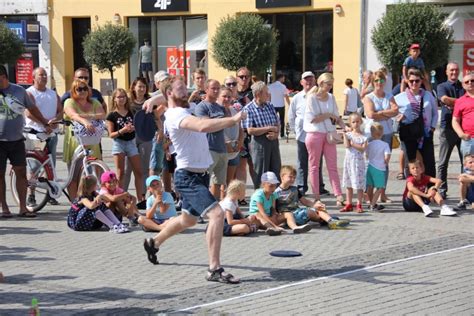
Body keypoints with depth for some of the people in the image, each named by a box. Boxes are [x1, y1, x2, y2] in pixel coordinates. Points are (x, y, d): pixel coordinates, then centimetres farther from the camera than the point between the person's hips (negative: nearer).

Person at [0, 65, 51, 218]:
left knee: (21, 172, 0)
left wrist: (45, 123, 21)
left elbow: (32, 108, 17)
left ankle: (23, 208, 6)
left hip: (17, 140, 2)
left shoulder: (19, 90, 4)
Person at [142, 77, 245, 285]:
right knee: (217, 213, -24)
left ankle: (154, 243, 47)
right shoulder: (176, 115, -19)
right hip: (188, 177, -10)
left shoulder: (183, 110, 11)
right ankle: (214, 269, -23)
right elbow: (203, 126, -38)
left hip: (200, 175, 10)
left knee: (188, 220, 24)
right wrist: (233, 119, -32)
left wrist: (153, 100, 13)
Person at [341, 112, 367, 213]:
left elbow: (363, 148, -12)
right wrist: (344, 135, -13)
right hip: (349, 161, 3)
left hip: (359, 161, -3)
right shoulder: (348, 134, 5)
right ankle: (348, 204, 15)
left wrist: (353, 144, -13)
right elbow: (347, 145, -9)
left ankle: (359, 205, 3)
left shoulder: (363, 136, -1)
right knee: (348, 184, 8)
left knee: (359, 184, -3)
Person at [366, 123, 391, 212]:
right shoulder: (385, 145, -9)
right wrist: (386, 163, 3)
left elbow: (366, 156, 9)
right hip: (380, 168, -4)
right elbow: (387, 157, -17)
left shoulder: (369, 144, 1)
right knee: (380, 188, 1)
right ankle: (373, 205, -7)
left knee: (370, 186, 15)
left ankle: (372, 203, 28)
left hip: (370, 167, 5)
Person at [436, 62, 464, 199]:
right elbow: (444, 99, -12)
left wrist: (453, 105, -10)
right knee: (443, 161, 0)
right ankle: (441, 190, 5)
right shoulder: (442, 86, 8)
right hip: (447, 127, -2)